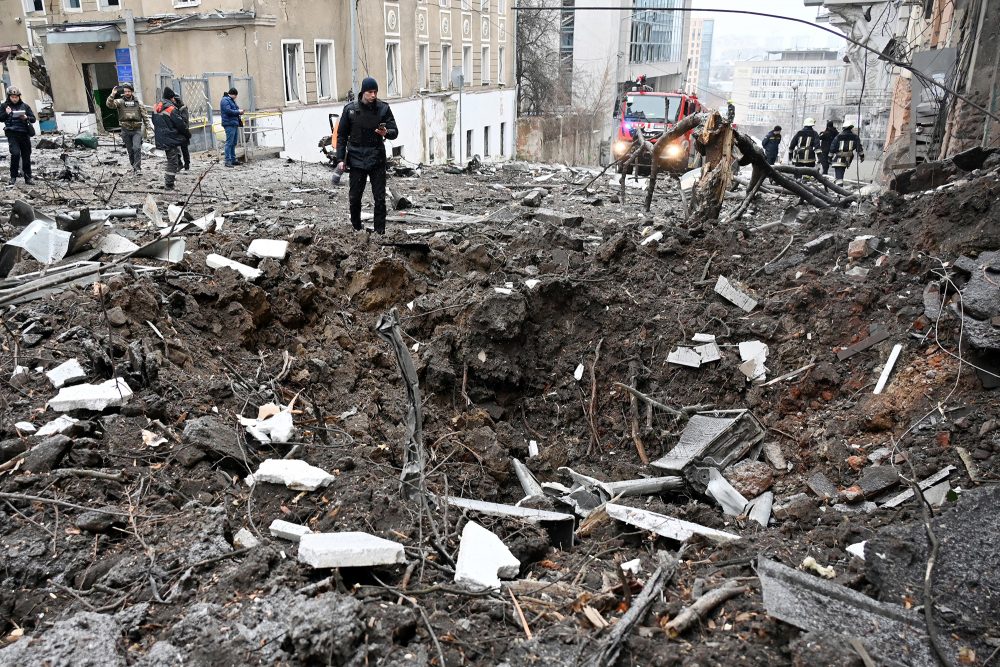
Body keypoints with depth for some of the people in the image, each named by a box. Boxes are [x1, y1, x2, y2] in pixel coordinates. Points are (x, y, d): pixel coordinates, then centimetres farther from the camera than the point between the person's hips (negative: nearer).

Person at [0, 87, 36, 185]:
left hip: (24, 133, 2)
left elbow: (33, 119, 9)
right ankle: (13, 176, -6)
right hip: (12, 133, -2)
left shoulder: (25, 106, 10)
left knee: (26, 156, 5)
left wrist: (26, 118, -11)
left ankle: (28, 178, 13)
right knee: (15, 153, -18)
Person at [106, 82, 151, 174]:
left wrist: (147, 128, 3)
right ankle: (133, 166, 23)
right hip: (126, 130, 1)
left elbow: (145, 116, 8)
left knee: (137, 148, -17)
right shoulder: (120, 102, 3)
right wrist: (112, 95, -28)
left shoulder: (138, 102, 4)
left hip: (137, 130, -1)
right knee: (130, 150, 9)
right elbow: (110, 105, -15)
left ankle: (138, 167, -13)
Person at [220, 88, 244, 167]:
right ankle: (228, 161, -12)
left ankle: (233, 160, 17)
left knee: (234, 143, 12)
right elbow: (228, 111, -20)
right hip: (229, 124, -10)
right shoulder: (225, 100, -9)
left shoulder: (232, 100, 22)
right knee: (229, 143, -11)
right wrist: (238, 112, -11)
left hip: (235, 124, 10)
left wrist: (239, 111, 9)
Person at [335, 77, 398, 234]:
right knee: (355, 197, 7)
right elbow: (342, 135, 5)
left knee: (380, 198, -1)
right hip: (356, 160, 1)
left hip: (377, 160, 0)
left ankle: (380, 232, 6)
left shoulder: (383, 109, -1)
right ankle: (356, 229, 24)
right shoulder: (350, 109, 0)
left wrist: (386, 132, -26)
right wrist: (340, 159, -1)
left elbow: (394, 131, -2)